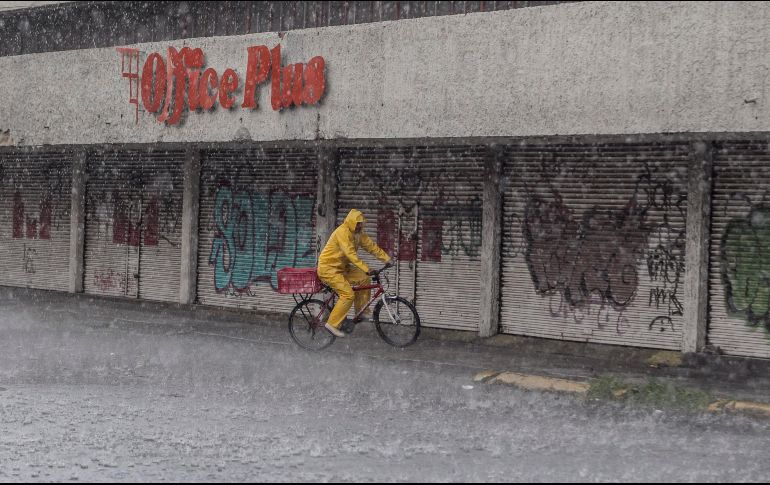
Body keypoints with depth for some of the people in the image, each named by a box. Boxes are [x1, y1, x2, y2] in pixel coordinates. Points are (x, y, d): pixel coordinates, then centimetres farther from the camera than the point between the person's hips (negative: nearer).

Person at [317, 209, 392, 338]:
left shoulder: (358, 233, 5)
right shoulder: (343, 232, -23)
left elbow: (371, 245, 3)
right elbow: (351, 253, -31)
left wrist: (386, 259, -7)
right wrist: (366, 269, -37)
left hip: (341, 267, 9)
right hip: (328, 268, -9)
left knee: (364, 279, 3)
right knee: (348, 294, -20)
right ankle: (332, 324, -13)